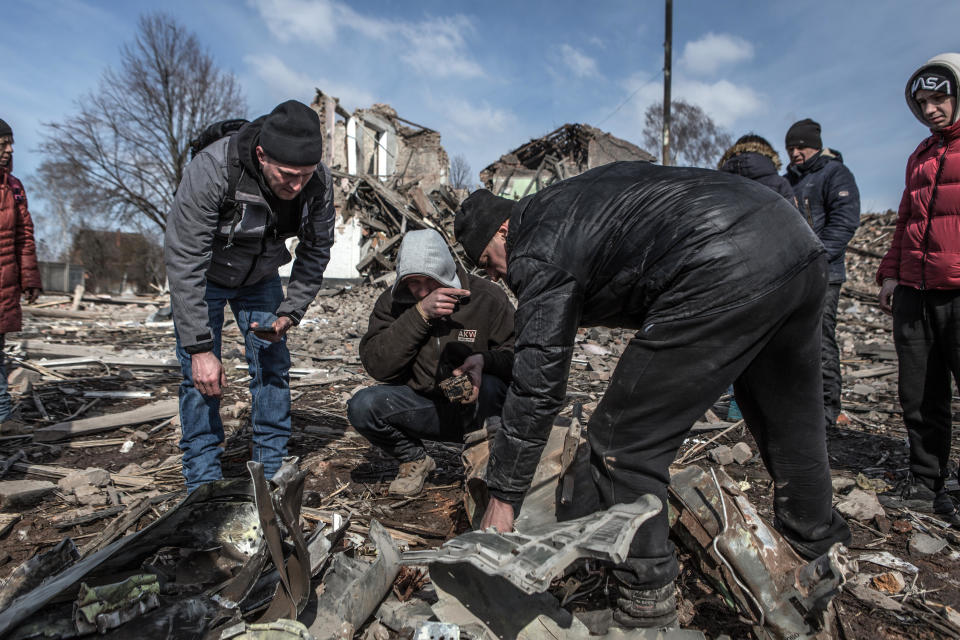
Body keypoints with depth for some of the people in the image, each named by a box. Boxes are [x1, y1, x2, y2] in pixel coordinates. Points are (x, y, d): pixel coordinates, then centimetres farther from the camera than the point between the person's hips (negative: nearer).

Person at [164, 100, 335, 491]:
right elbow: (184, 265, -33)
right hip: (202, 277, -3)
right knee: (201, 376, -8)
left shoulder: (318, 182, -25)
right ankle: (204, 483, 6)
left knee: (273, 366, -1)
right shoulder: (211, 171, -37)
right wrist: (200, 347, -34)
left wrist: (289, 313, -20)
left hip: (260, 277, 3)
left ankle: (271, 476, 13)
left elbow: (315, 254, -10)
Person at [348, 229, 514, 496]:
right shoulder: (391, 302, -5)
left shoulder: (488, 297, -11)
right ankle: (415, 460, 8)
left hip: (473, 405, -2)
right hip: (425, 407, 2)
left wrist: (483, 360, -29)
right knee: (362, 406, -21)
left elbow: (514, 355, -6)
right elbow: (376, 365, -18)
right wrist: (420, 314, -26)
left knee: (489, 388, -35)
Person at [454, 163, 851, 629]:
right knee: (789, 427, 27)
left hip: (725, 275, -11)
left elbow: (536, 386, -4)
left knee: (623, 440, 0)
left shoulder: (539, 252, 0)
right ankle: (825, 548, 48)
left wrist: (502, 497, 5)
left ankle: (647, 605, 11)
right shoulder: (572, 201, 26)